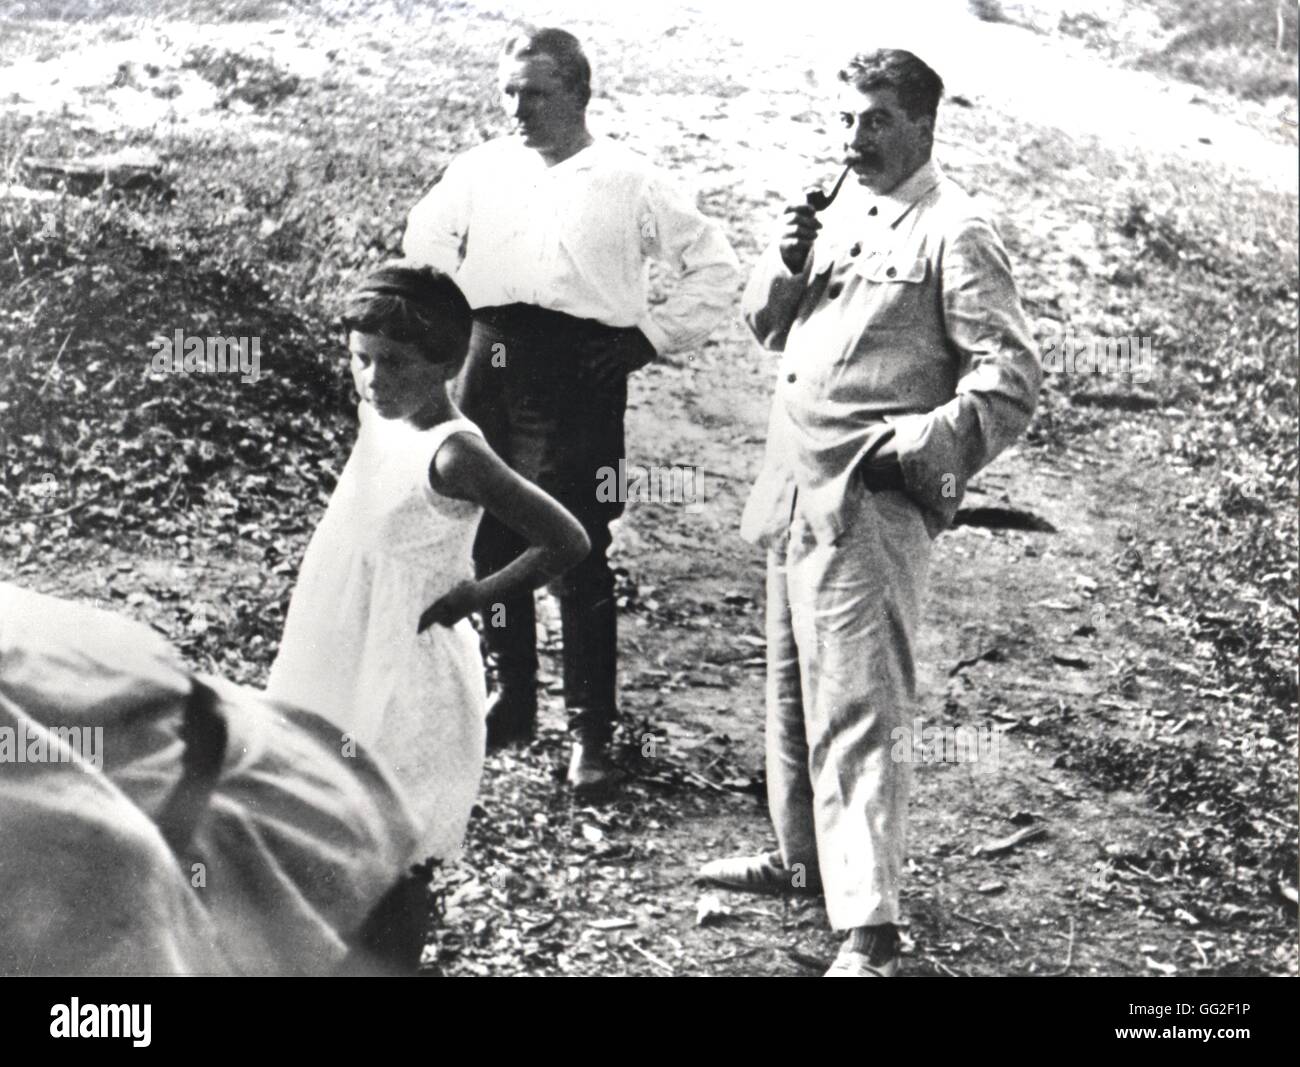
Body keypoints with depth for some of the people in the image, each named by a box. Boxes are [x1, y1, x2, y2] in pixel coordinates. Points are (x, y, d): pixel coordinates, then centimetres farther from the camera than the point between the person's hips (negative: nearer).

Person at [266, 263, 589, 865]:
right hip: (346, 674, 8)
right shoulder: (377, 416, 1)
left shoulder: (453, 454, -22)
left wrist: (472, 597, -17)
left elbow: (567, 543, -24)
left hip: (407, 686, -8)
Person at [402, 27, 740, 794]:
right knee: (493, 550, 11)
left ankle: (592, 732, 6)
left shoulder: (629, 181, 0)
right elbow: (426, 235, 27)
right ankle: (512, 703, 27)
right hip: (491, 371, 5)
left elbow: (716, 266, 5)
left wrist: (653, 336, 0)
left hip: (580, 381, -4)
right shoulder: (482, 169, 10)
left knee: (581, 563, -3)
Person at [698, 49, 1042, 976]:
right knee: (792, 690, 20)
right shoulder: (839, 212, 13)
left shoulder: (953, 231, -10)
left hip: (869, 506, -9)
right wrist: (787, 264, -2)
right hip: (796, 491, 9)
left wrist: (914, 449, -20)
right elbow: (766, 324, 18)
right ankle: (803, 858, 37)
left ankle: (871, 932, -8)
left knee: (853, 712, -11)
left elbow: (1012, 378, -14)